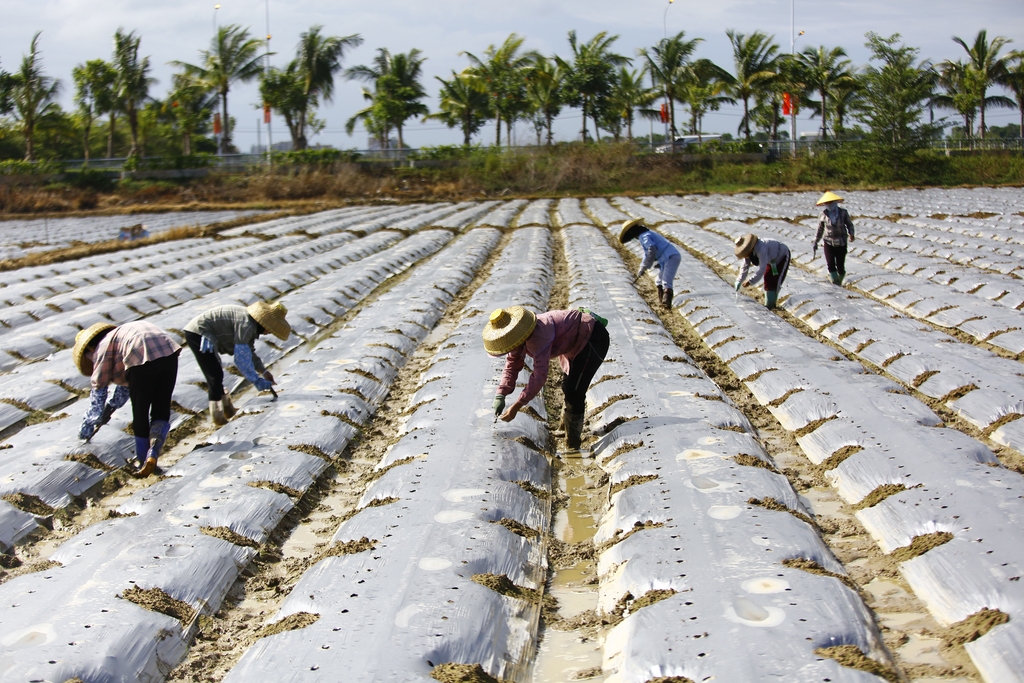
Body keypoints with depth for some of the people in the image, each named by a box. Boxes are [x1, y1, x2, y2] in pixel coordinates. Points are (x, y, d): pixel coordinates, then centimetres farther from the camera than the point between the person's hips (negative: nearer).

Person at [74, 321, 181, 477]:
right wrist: (109, 409, 67)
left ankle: (143, 460, 22)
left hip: (142, 357, -7)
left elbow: (98, 392, 19)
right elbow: (124, 386, 53)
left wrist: (86, 430, 29)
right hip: (169, 351, 7)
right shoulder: (119, 336, 40)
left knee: (140, 413, 12)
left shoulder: (102, 348, 19)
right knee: (161, 412, 14)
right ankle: (153, 454, -4)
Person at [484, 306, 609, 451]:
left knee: (574, 392, -14)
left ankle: (573, 443, -1)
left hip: (593, 339, -10)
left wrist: (515, 407, -33)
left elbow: (539, 376, -37)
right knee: (568, 385, 24)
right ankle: (566, 423, 46)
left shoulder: (538, 337, -37)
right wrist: (500, 396, -11)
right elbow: (512, 365, 0)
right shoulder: (518, 336, -8)